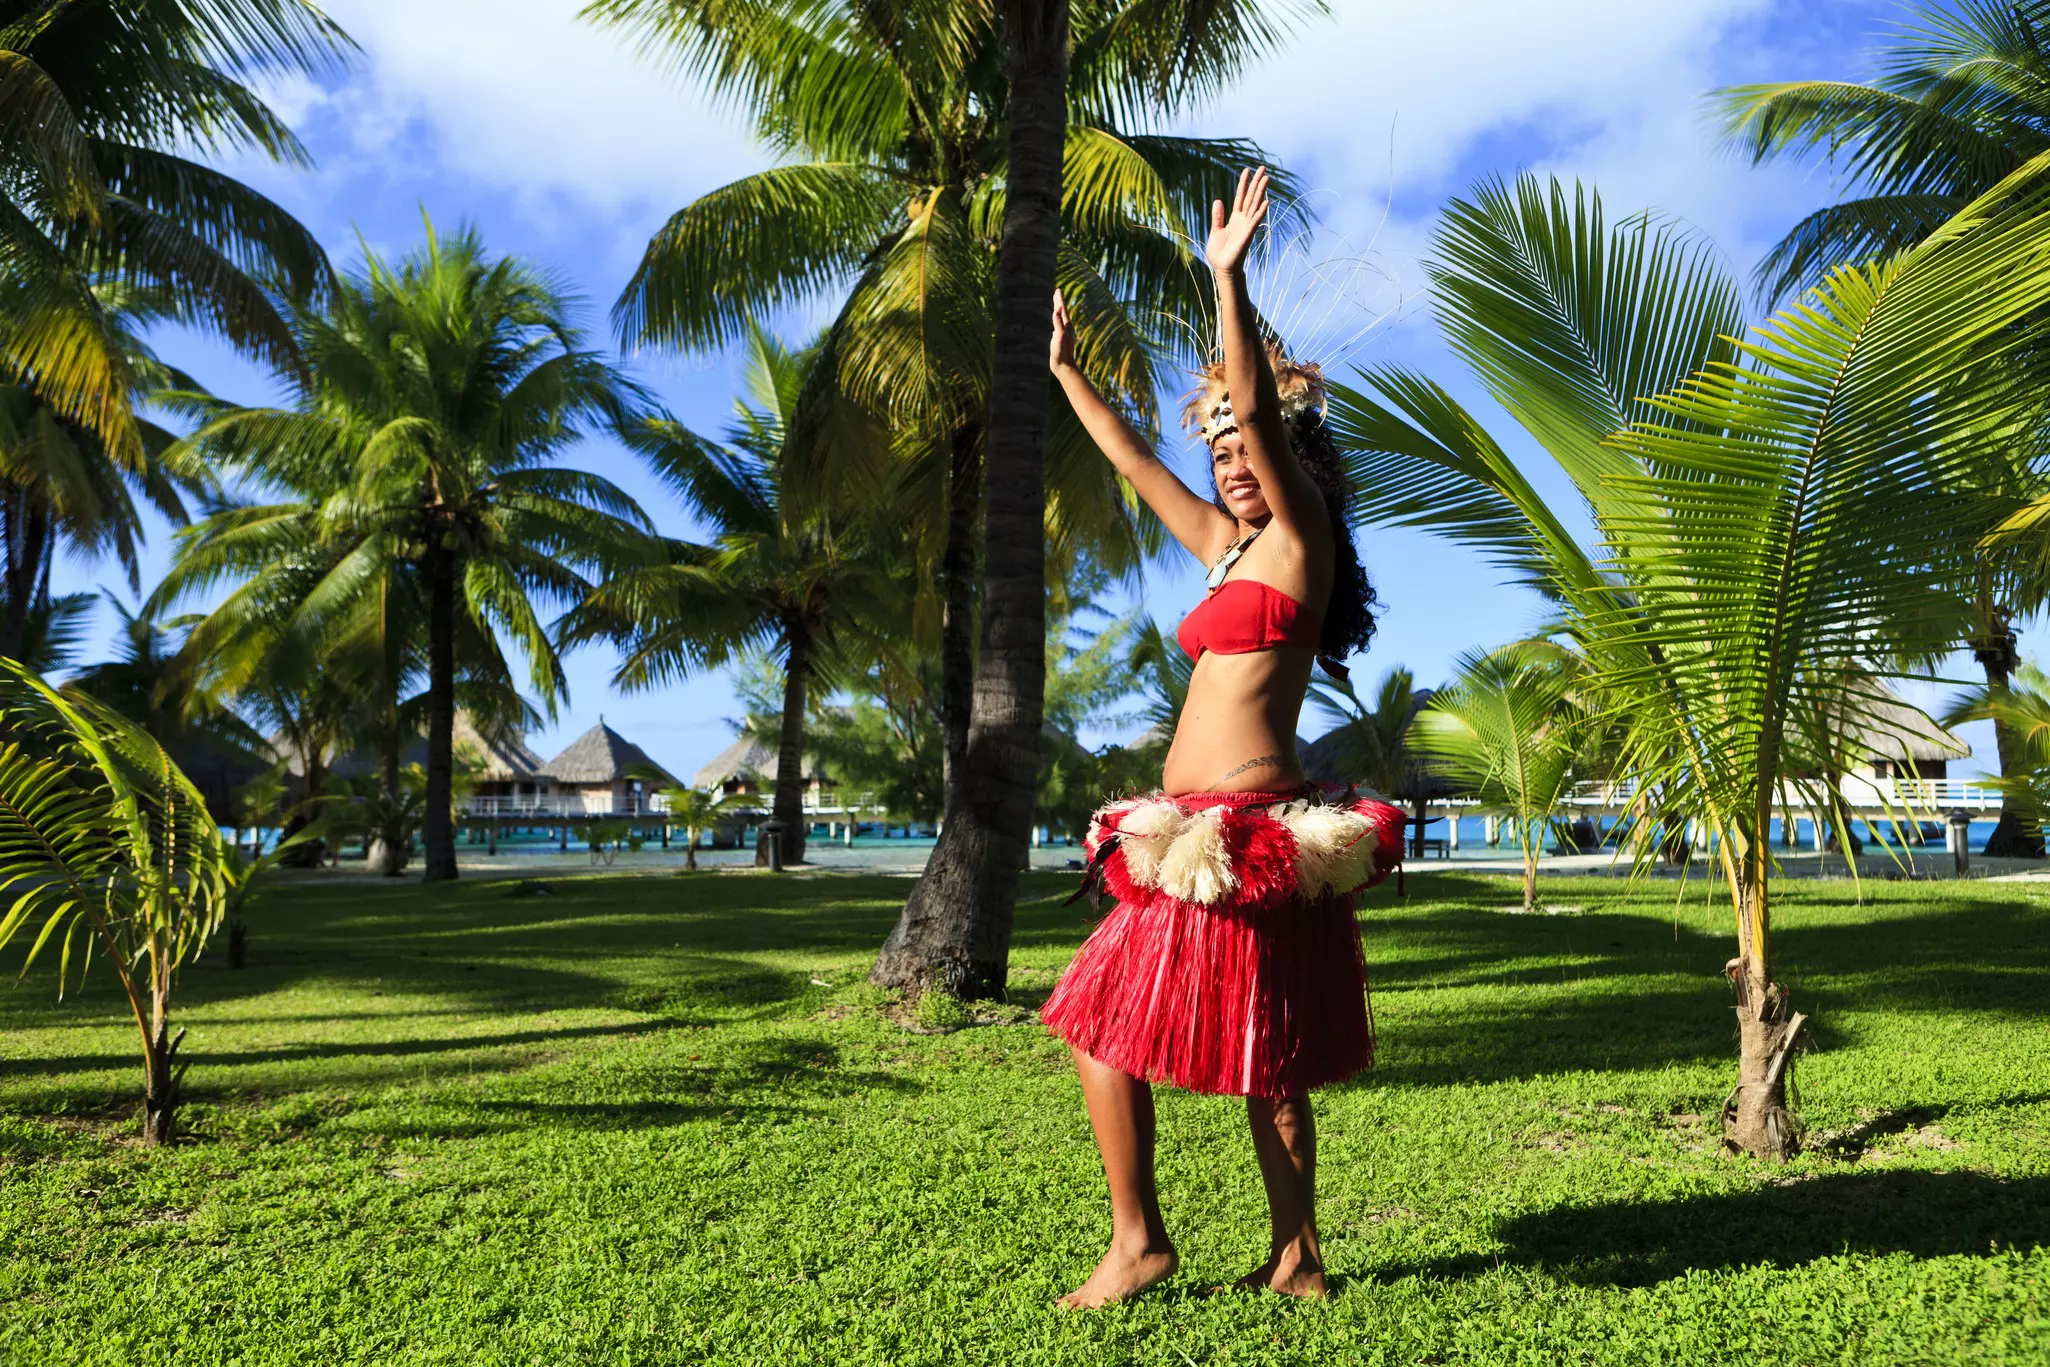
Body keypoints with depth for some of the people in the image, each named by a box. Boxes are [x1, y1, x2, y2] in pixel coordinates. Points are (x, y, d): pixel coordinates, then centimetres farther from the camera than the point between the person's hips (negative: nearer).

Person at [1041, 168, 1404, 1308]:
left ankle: (1141, 1241, 8)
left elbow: (1261, 414, -18)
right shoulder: (1225, 548, 18)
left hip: (1243, 822, -9)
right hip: (1200, 826, 9)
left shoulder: (1300, 537, -3)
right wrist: (1066, 368, 29)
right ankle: (1297, 1257, 21)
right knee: (1260, 1058, 12)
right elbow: (1135, 461, 25)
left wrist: (1229, 281, -22)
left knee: (1105, 1024, -3)